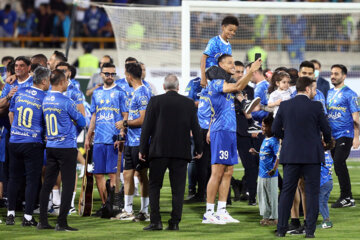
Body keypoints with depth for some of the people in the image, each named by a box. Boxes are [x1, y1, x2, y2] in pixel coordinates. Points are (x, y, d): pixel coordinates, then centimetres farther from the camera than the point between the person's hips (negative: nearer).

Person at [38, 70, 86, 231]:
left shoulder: (45, 101, 6)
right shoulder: (66, 102, -14)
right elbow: (82, 122, -5)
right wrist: (77, 115, 15)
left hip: (50, 147, 7)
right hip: (66, 146, -7)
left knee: (47, 183, 10)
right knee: (68, 185, -2)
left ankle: (43, 221, 11)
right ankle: (61, 222, -5)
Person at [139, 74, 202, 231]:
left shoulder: (155, 101, -2)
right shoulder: (188, 103, 4)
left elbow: (147, 127, -3)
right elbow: (195, 127, 7)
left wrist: (142, 149, 2)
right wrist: (199, 149, 16)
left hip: (159, 150, -2)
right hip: (181, 152, 2)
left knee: (154, 186, 6)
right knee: (178, 188, 4)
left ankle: (155, 221, -3)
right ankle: (175, 222, 0)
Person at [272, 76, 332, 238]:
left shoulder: (285, 106, 1)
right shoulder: (316, 106, -7)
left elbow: (275, 129, 3)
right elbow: (326, 129, -1)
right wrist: (328, 141, 21)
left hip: (290, 154, 3)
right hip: (312, 156, -3)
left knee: (287, 191, 8)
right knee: (312, 192, 4)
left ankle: (281, 228, 5)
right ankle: (310, 229, 0)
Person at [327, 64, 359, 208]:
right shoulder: (328, 93, 15)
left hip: (345, 135, -6)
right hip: (331, 135, 7)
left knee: (339, 162, -15)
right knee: (338, 164, 6)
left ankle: (346, 197, -10)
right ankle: (347, 198, 11)